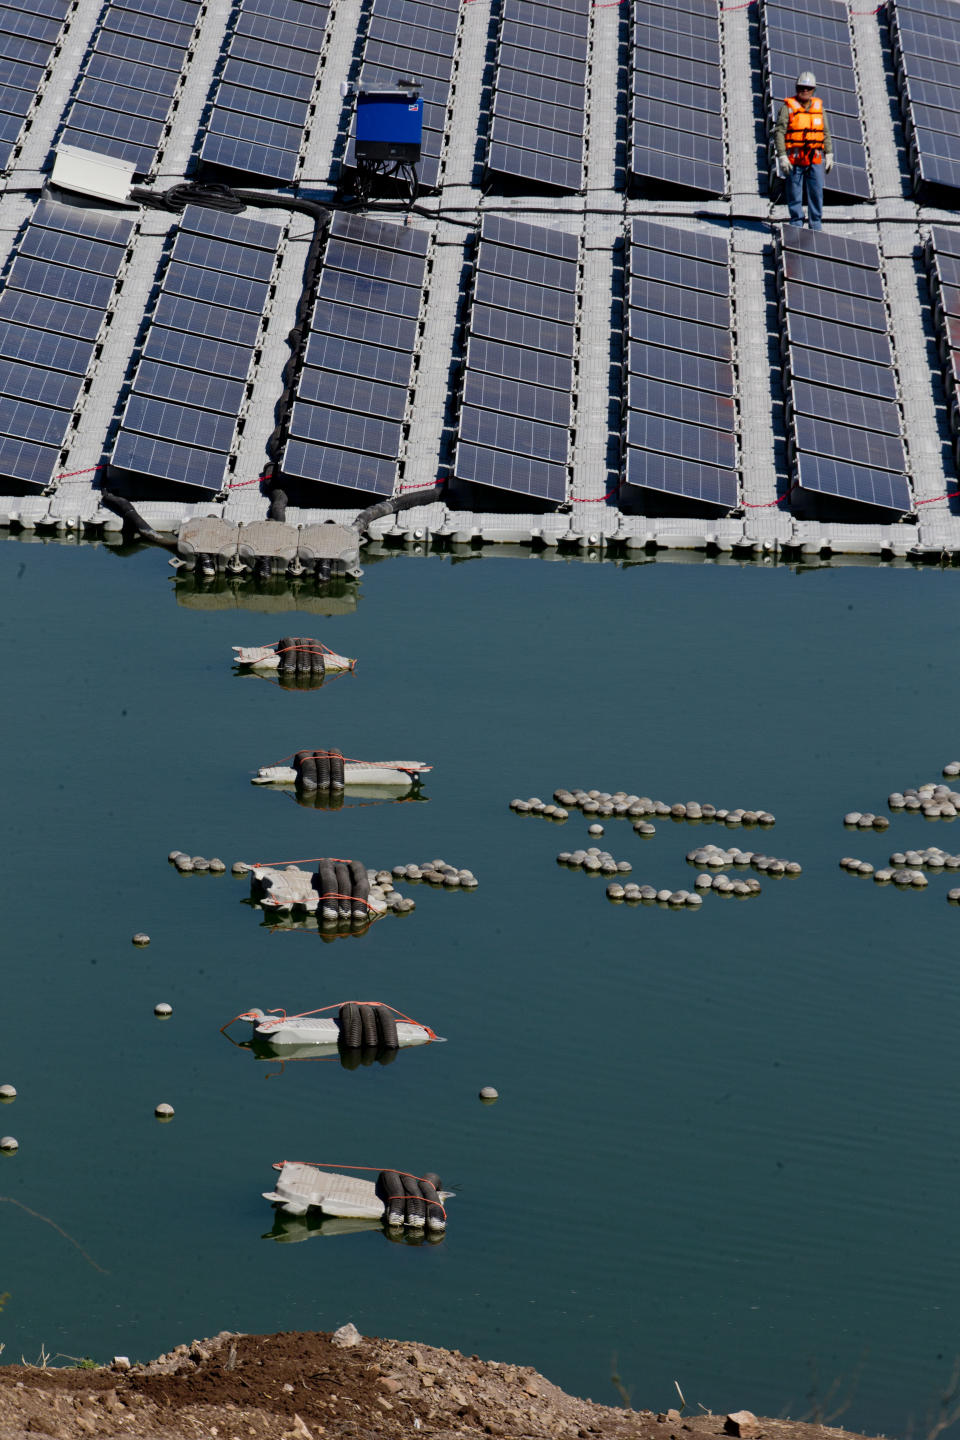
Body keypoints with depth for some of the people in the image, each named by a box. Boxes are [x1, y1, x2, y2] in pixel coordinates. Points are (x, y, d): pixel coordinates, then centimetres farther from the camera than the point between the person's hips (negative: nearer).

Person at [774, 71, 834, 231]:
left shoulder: (818, 106, 12)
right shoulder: (788, 107, -1)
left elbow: (826, 133, 17)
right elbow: (779, 132, -5)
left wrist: (829, 155, 11)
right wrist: (782, 157, -12)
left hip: (815, 159, 3)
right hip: (794, 159, -3)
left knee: (816, 192, 0)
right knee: (794, 193, 1)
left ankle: (816, 224, 7)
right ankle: (796, 223, 10)